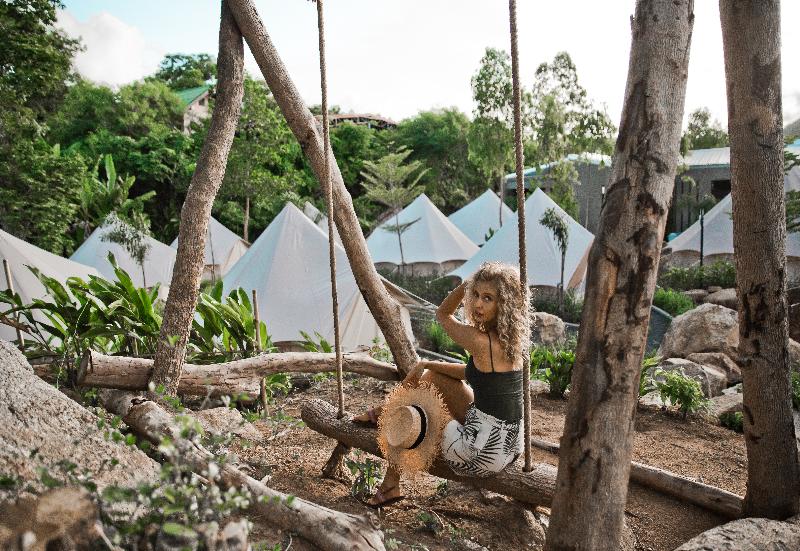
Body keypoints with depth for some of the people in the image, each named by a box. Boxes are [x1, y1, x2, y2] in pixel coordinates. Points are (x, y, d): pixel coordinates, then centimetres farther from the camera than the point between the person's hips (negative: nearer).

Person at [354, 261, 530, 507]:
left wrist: (466, 282, -7)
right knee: (431, 376, 15)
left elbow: (443, 314, -3)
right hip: (510, 445, 8)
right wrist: (427, 365, 11)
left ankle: (390, 487, 34)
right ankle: (385, 411, 38)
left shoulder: (481, 341, -22)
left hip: (485, 454, -8)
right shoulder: (511, 338, 1)